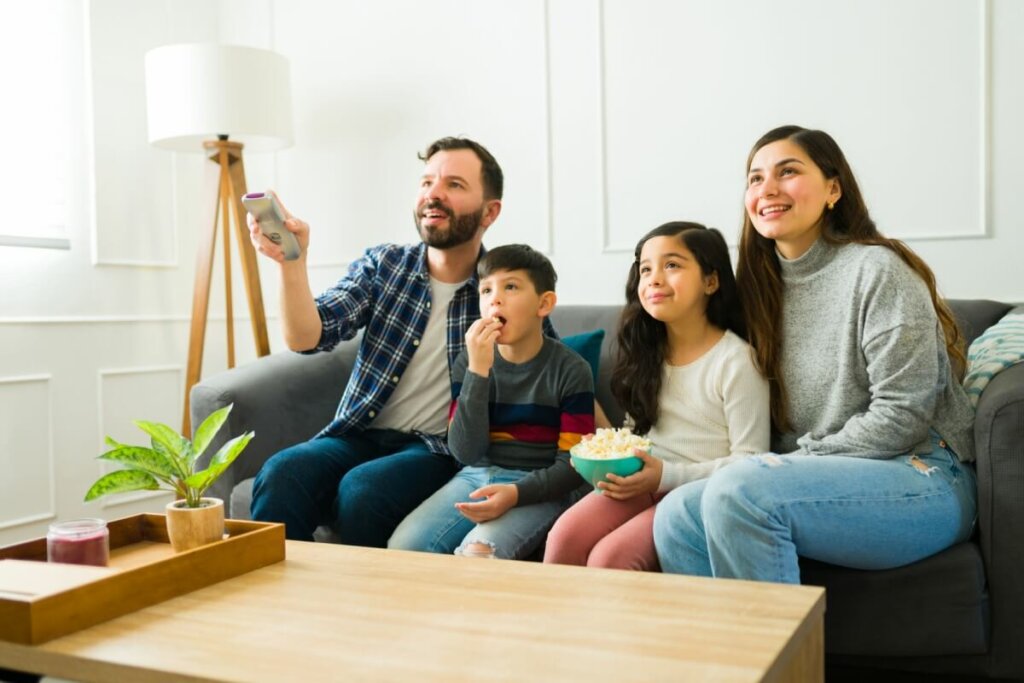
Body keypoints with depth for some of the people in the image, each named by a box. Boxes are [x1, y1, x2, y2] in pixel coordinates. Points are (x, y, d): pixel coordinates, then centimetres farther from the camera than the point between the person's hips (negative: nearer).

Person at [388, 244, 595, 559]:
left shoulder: (570, 369, -4)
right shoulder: (469, 362, 4)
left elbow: (573, 465, -5)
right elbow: (466, 452, -6)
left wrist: (515, 493, -23)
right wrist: (478, 371, -17)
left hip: (540, 487, -4)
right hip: (477, 477, 4)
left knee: (477, 552, -31)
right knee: (403, 546, -18)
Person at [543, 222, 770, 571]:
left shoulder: (736, 360, -8)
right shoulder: (647, 353, 12)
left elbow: (749, 461, -9)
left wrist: (667, 475, -18)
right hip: (643, 482, 5)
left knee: (610, 558, -29)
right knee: (563, 538, -22)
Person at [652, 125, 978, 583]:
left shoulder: (875, 270, -9)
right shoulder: (764, 284, 12)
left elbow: (900, 417, -15)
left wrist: (796, 463, -12)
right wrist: (788, 467, -7)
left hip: (923, 477, -6)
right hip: (824, 478, 6)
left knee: (738, 490, -31)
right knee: (676, 515, -18)